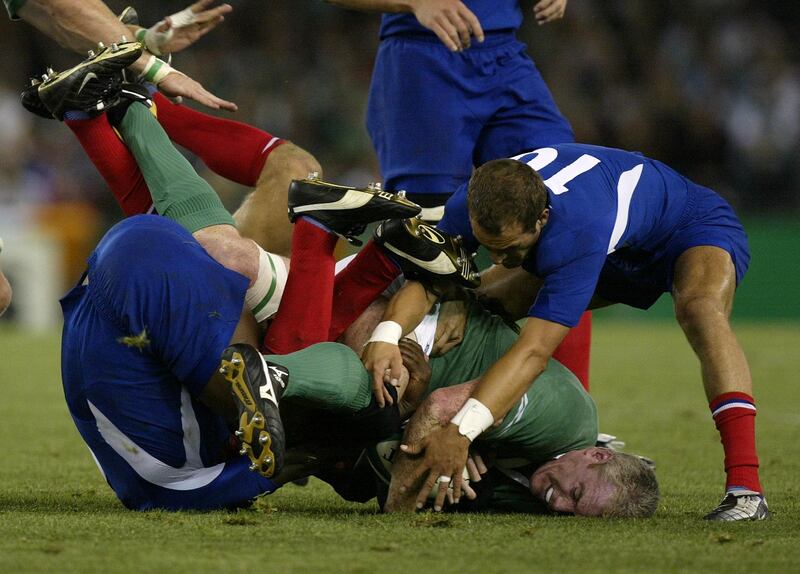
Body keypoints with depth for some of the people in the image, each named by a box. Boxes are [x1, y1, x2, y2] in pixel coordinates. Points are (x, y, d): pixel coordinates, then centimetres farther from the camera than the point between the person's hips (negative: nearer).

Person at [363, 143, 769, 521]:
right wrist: (387, 334, -53)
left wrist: (460, 432, -55)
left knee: (699, 308, -41)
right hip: (617, 254, 8)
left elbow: (534, 350, -48)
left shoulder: (579, 231, -45)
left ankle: (744, 489, -45)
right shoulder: (473, 205, -27)